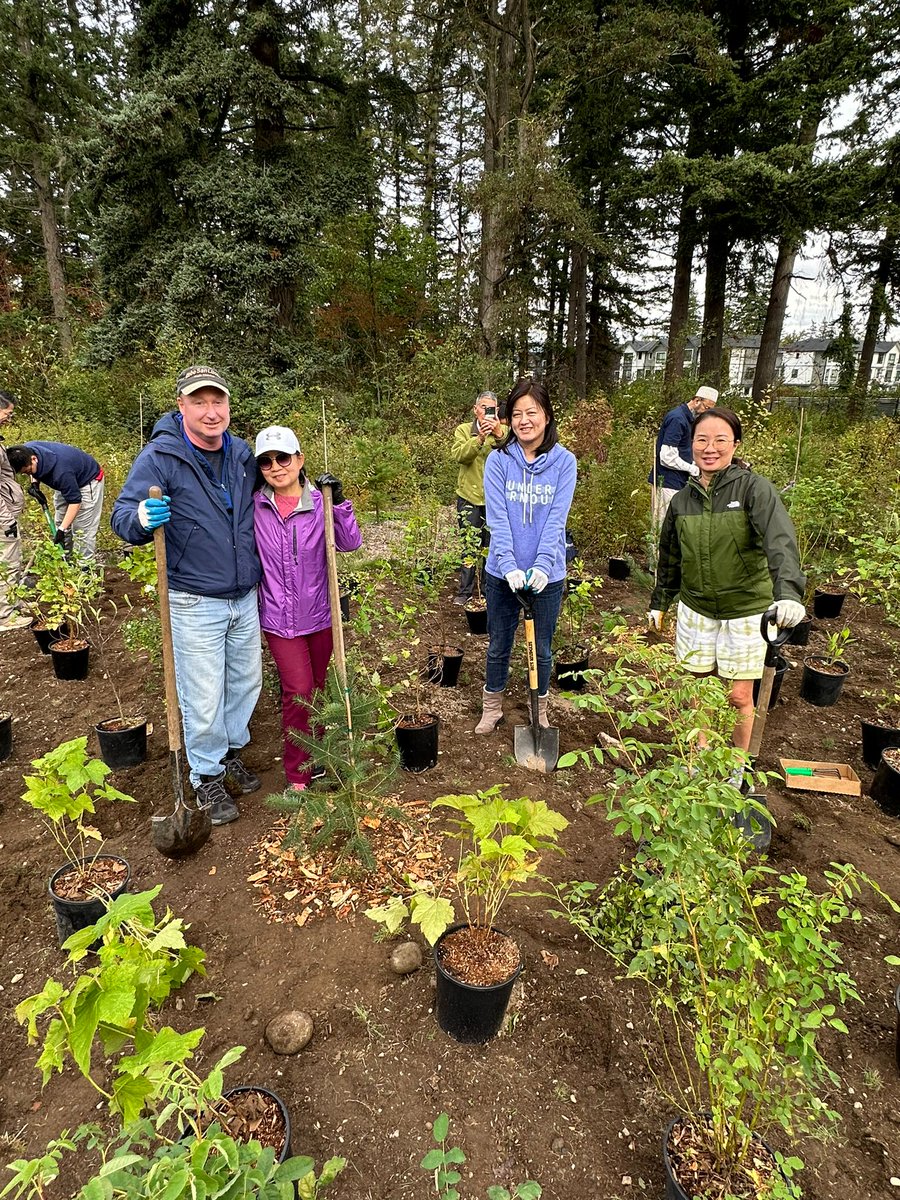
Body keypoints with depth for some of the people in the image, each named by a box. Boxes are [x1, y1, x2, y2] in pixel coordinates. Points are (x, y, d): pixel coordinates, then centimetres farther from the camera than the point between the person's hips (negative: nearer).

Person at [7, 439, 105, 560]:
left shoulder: (60, 472, -43)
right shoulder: (26, 451, -20)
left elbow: (75, 501, -34)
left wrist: (62, 529, -33)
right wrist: (34, 483, -14)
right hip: (67, 481, 9)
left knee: (82, 529, -9)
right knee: (61, 521, 13)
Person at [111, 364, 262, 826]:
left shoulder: (242, 453, 4)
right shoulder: (159, 457, -13)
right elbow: (122, 518, -14)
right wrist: (142, 518, -36)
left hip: (245, 597, 6)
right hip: (195, 603, -5)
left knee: (246, 681, 18)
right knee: (203, 698, 3)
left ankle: (230, 752, 42)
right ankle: (207, 777, 26)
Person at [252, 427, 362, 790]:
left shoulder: (320, 504, -5)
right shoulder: (255, 507, -3)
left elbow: (351, 543, -14)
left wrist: (339, 503, -21)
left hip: (319, 616, 1)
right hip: (279, 619, -1)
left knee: (316, 691, 17)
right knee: (298, 692, -7)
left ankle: (315, 756, 39)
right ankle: (297, 775, 10)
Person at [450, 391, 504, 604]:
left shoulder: (504, 432, 3)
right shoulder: (463, 430, 3)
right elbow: (459, 455, -15)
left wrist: (499, 435, -28)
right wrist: (480, 438, -27)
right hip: (469, 497, 0)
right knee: (469, 545, 3)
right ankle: (465, 591, 12)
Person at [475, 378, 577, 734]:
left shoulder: (564, 461, -5)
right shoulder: (498, 460, -5)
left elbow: (556, 519, -11)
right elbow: (497, 519, -12)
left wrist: (541, 566, -23)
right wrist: (509, 566, -23)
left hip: (548, 574, 0)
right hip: (502, 573, 0)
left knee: (541, 649, 14)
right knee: (498, 645, 15)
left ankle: (540, 712, 35)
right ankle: (492, 707, 35)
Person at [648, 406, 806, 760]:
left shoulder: (754, 488, -14)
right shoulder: (682, 499, 0)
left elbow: (780, 541, -31)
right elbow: (670, 558, 13)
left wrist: (789, 592, -47)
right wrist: (659, 603, 18)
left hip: (746, 610, -3)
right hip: (696, 609, 4)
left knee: (740, 697, 6)